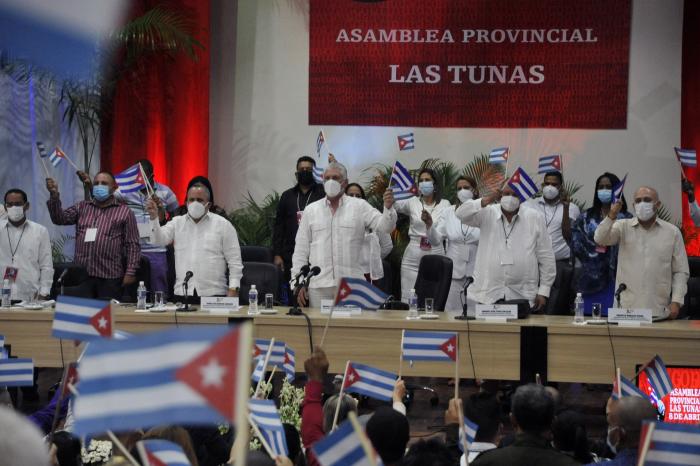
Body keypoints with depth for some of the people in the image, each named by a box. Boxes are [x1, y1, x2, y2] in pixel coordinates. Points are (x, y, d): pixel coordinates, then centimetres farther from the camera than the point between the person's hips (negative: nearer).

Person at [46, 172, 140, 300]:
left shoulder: (125, 212, 6)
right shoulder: (82, 207, 17)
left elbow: (132, 245, 2)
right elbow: (60, 218, 5)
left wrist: (130, 273, -6)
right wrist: (54, 195, -10)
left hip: (109, 277, -3)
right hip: (81, 275, 3)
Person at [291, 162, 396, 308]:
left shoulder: (360, 206, 7)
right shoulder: (311, 210, 11)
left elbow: (384, 226, -3)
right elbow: (301, 250, 11)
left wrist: (388, 208, -23)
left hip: (351, 285, -1)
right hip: (319, 284, 1)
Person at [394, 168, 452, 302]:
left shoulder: (444, 204, 3)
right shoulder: (413, 202, 7)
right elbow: (395, 205, -6)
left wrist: (430, 223, -27)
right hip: (413, 257, 1)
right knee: (408, 300, -1)